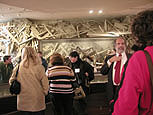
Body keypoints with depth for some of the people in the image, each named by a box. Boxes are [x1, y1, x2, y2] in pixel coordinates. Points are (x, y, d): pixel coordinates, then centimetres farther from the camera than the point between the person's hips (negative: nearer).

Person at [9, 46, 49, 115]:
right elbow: (45, 84, -9)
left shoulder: (17, 68, -6)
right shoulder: (39, 67, -13)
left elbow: (11, 82, 6)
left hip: (23, 103, 2)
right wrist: (44, 93, 8)